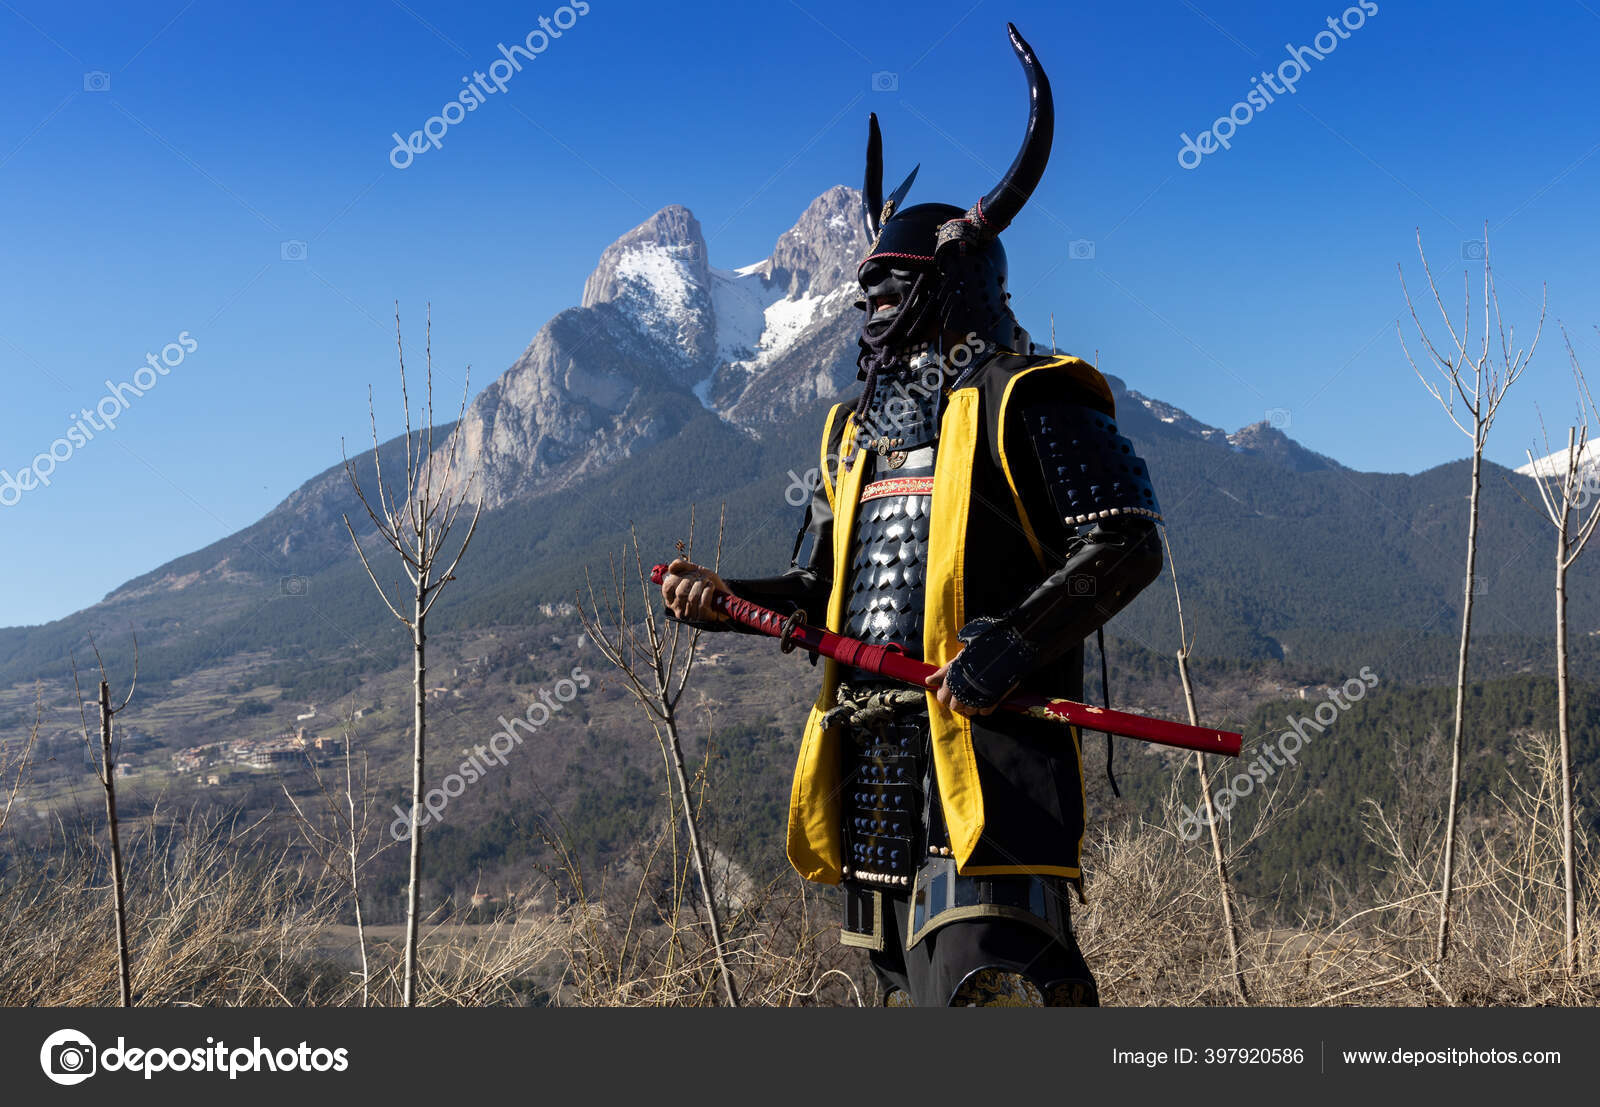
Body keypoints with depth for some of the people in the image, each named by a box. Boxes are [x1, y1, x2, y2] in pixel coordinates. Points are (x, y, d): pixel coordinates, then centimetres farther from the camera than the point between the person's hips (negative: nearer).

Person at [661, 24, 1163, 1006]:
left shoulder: (1024, 401, -3)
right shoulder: (856, 428, 21)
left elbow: (1128, 541, -10)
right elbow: (823, 585, 23)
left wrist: (1016, 639, -21)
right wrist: (726, 598, 5)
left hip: (988, 736, -8)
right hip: (876, 743, 8)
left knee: (983, 971, -17)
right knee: (910, 978, 13)